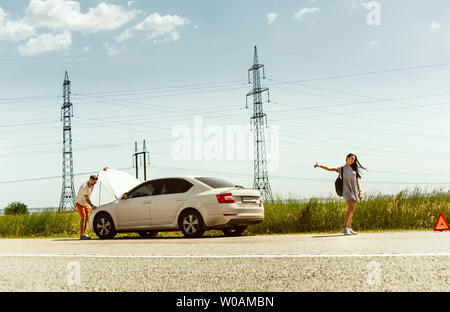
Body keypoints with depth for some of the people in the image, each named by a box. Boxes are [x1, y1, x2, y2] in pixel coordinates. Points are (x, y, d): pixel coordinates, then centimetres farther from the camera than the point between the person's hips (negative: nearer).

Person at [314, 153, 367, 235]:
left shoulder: (354, 169, 16)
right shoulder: (342, 168, 6)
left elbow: (357, 181, 17)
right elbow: (329, 169, 2)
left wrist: (360, 192, 13)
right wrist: (319, 166, -8)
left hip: (354, 191, 5)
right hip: (347, 190, -5)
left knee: (351, 210, 4)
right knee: (351, 208, -20)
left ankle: (349, 228, 9)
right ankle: (345, 228, -20)